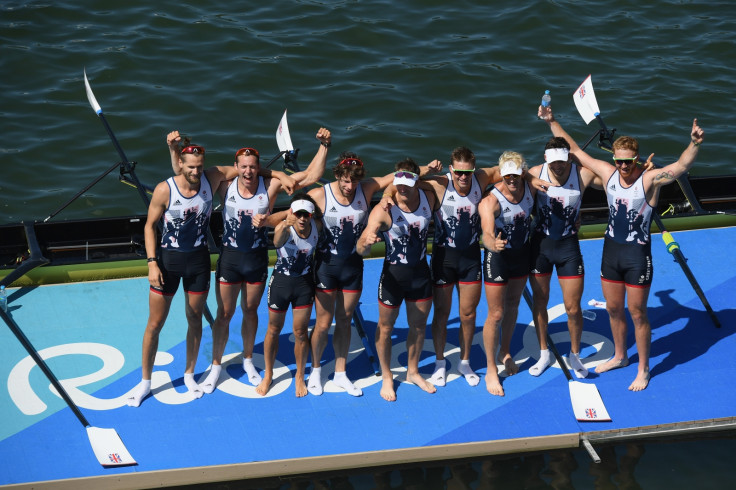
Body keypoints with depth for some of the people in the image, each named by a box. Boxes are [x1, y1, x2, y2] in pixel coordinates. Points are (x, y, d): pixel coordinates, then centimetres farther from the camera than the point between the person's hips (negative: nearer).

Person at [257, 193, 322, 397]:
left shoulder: (317, 226, -14)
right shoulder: (284, 227, -25)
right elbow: (277, 242, -50)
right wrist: (285, 226, -68)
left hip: (304, 283, 2)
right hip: (281, 281, -2)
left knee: (300, 332, 6)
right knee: (274, 330, 12)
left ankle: (300, 377, 25)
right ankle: (268, 375, 30)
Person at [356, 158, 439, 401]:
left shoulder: (429, 199, -11)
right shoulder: (383, 210, -25)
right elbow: (360, 249, -32)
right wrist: (366, 242, -53)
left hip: (421, 272, 4)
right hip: (393, 274, -4)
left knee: (419, 324, 18)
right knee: (385, 327, 10)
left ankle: (413, 372, 39)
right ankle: (386, 377, 30)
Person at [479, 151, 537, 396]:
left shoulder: (530, 189, -13)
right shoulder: (491, 201, -30)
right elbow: (487, 232, -47)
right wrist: (493, 244, -66)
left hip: (522, 254, 5)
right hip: (498, 257, -5)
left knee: (513, 305, 21)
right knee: (496, 314, -2)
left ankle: (505, 352, 43)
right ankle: (491, 371, 10)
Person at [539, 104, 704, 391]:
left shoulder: (650, 180, -18)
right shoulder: (608, 173, -3)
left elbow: (681, 166, -34)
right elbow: (573, 150, 4)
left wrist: (694, 144, -53)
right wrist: (552, 122, 2)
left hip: (638, 255, -5)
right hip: (611, 250, 5)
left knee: (637, 313, 4)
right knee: (613, 309, 19)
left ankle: (643, 370, 18)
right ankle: (620, 356, 40)